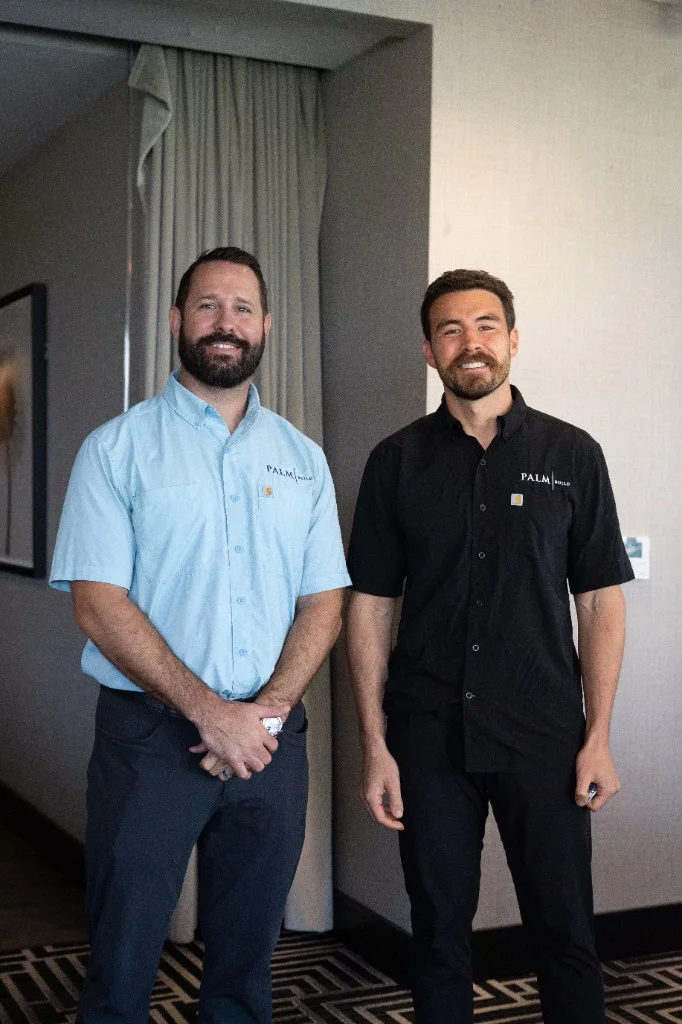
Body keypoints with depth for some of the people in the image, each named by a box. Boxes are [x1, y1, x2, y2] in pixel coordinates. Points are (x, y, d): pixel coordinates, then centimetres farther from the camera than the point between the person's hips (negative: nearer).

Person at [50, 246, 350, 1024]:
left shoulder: (302, 459, 10)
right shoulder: (118, 449, -2)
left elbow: (323, 602, 7)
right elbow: (98, 604, -9)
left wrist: (266, 711, -9)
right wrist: (210, 713, -16)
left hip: (270, 741, 3)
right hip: (149, 735, -3)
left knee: (246, 960, 14)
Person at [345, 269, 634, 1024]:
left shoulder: (571, 454, 1)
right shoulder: (398, 461, 3)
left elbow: (600, 600, 2)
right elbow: (368, 606, 3)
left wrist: (598, 736, -4)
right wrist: (374, 746, -2)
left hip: (544, 736, 0)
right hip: (429, 737, 1)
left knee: (564, 932, 7)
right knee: (439, 931, 11)